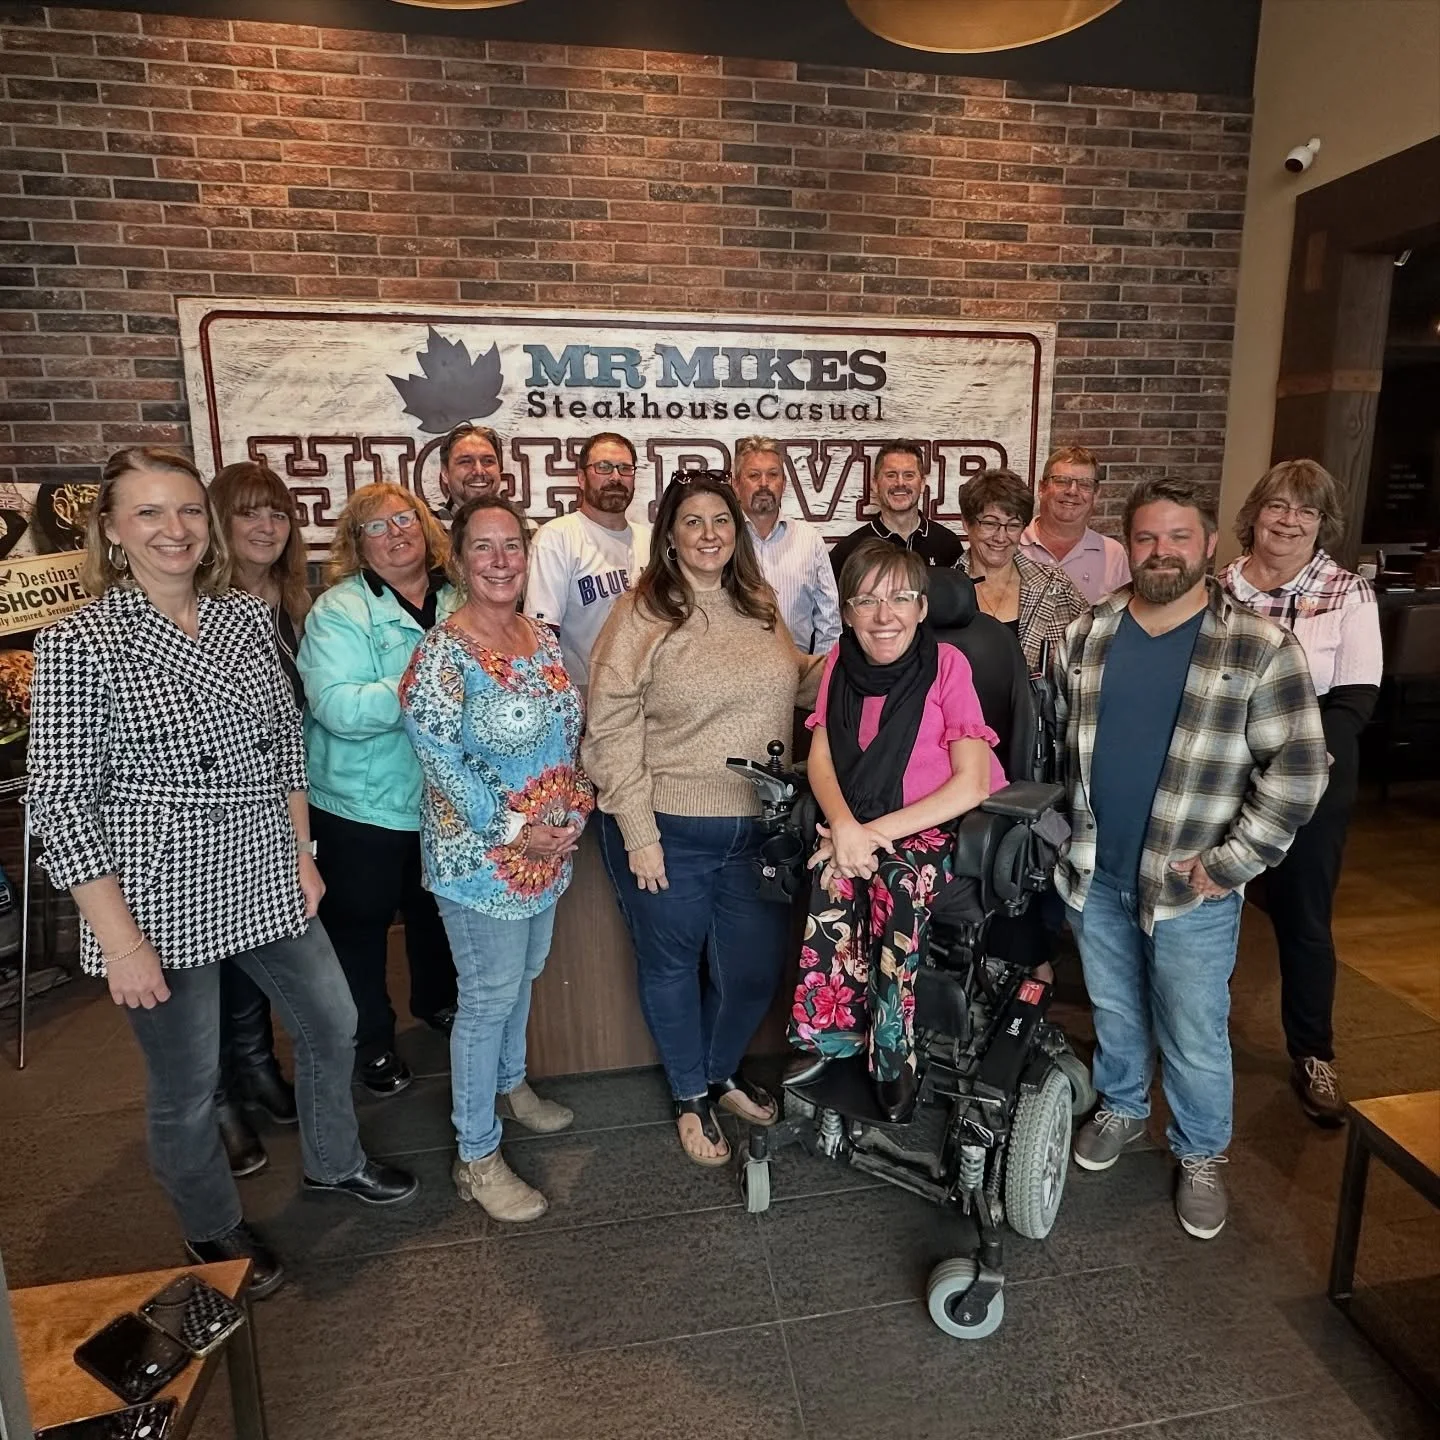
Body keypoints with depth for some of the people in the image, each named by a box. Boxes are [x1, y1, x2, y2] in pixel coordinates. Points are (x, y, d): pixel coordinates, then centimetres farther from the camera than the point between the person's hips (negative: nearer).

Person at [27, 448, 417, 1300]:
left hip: (267, 886, 5)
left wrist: (301, 852, 8)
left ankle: (334, 1161, 48)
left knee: (332, 1023, 20)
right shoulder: (77, 645, -14)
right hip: (162, 907, -5)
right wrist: (120, 941, -15)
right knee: (188, 1088, 14)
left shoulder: (248, 616, 1)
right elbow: (61, 802, -13)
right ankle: (216, 1232, 42)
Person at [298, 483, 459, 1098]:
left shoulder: (455, 602, 3)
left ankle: (437, 1002, 48)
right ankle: (370, 1041, 33)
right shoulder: (339, 611, -15)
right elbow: (338, 708, -27)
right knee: (360, 923, 11)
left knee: (437, 909, 23)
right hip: (363, 805, -5)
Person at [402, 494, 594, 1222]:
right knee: (489, 996, 4)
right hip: (480, 855, -7)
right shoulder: (443, 652, -18)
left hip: (550, 848, 7)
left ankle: (510, 1082, 47)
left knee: (523, 975, 23)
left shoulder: (542, 637, 4)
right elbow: (440, 760, -20)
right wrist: (516, 830, -19)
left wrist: (577, 804, 3)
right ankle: (477, 1158, 21)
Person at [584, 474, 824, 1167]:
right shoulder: (642, 614, -10)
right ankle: (691, 1096, 40)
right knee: (671, 967, 14)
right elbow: (612, 730, -12)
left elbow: (791, 685, 19)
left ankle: (722, 1074, 45)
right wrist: (637, 834, -14)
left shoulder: (759, 606, 6)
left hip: (755, 828, 5)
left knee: (758, 966, 15)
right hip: (668, 830, -4)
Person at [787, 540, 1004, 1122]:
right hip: (856, 825, 4)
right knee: (832, 874, -24)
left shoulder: (947, 665, -11)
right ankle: (834, 1033, -9)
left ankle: (889, 1062, -10)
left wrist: (877, 831, -19)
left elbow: (971, 784, -14)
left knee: (897, 880, -28)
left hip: (937, 828, -3)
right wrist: (844, 826, -19)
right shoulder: (840, 663, 2)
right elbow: (820, 759, 1)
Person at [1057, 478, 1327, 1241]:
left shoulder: (1259, 647, -10)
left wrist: (1231, 861, -13)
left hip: (1189, 887, -3)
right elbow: (1055, 739, 10)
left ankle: (1201, 1156, 35)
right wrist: (1062, 832, 7)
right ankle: (1120, 1109, 46)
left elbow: (1298, 767, -11)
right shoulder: (1086, 635, 0)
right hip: (1095, 874, 3)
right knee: (1113, 1012, 22)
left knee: (1195, 1038, 11)